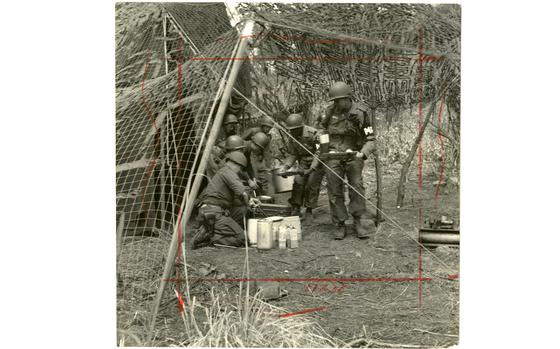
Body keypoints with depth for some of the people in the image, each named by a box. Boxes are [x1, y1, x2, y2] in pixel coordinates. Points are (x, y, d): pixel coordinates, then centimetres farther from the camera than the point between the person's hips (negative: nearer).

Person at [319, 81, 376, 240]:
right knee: (335, 191, 1)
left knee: (357, 186, -15)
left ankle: (358, 222, 0)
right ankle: (340, 225, 10)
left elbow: (370, 139, -6)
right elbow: (322, 129, 21)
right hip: (333, 155, 2)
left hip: (353, 155, -2)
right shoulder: (330, 111, 1)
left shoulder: (360, 114, -8)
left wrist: (362, 153, -23)